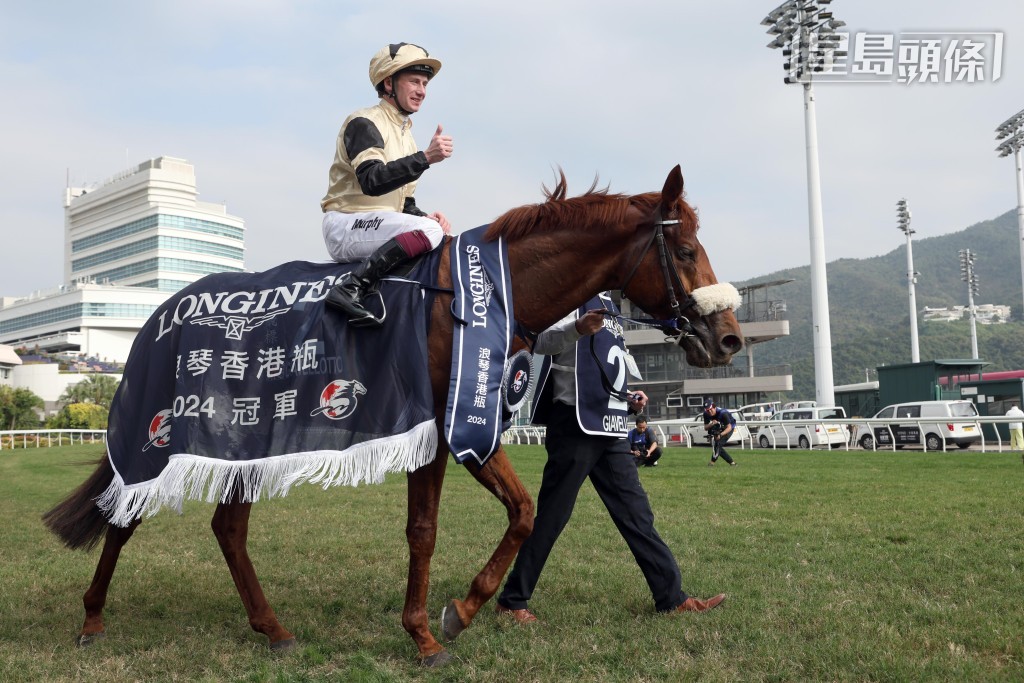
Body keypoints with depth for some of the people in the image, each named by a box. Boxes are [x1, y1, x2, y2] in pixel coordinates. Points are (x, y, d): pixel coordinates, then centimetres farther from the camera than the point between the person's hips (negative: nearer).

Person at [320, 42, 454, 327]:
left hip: (381, 225, 9)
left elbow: (403, 201, 21)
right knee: (428, 231, -28)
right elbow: (371, 181, -26)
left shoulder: (406, 135, 20)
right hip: (345, 225, -9)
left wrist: (424, 216, 0)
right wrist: (425, 158, -33)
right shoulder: (364, 123, -8)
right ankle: (351, 287, -32)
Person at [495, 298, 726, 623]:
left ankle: (672, 597, 17)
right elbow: (542, 341, -25)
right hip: (576, 426, -8)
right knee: (551, 517, -2)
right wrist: (577, 328, -44)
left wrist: (630, 399, 12)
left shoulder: (609, 308, 20)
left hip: (611, 431, 8)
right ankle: (512, 600, 11)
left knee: (637, 513, 10)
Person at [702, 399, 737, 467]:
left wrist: (720, 435, -45)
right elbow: (705, 428, -13)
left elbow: (729, 427, -33)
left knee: (718, 443, -23)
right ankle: (732, 462, 5)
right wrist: (712, 424, -34)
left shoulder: (723, 413, -35)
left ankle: (713, 461, -14)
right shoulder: (706, 414, -18)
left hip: (728, 428, -6)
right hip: (719, 429, 6)